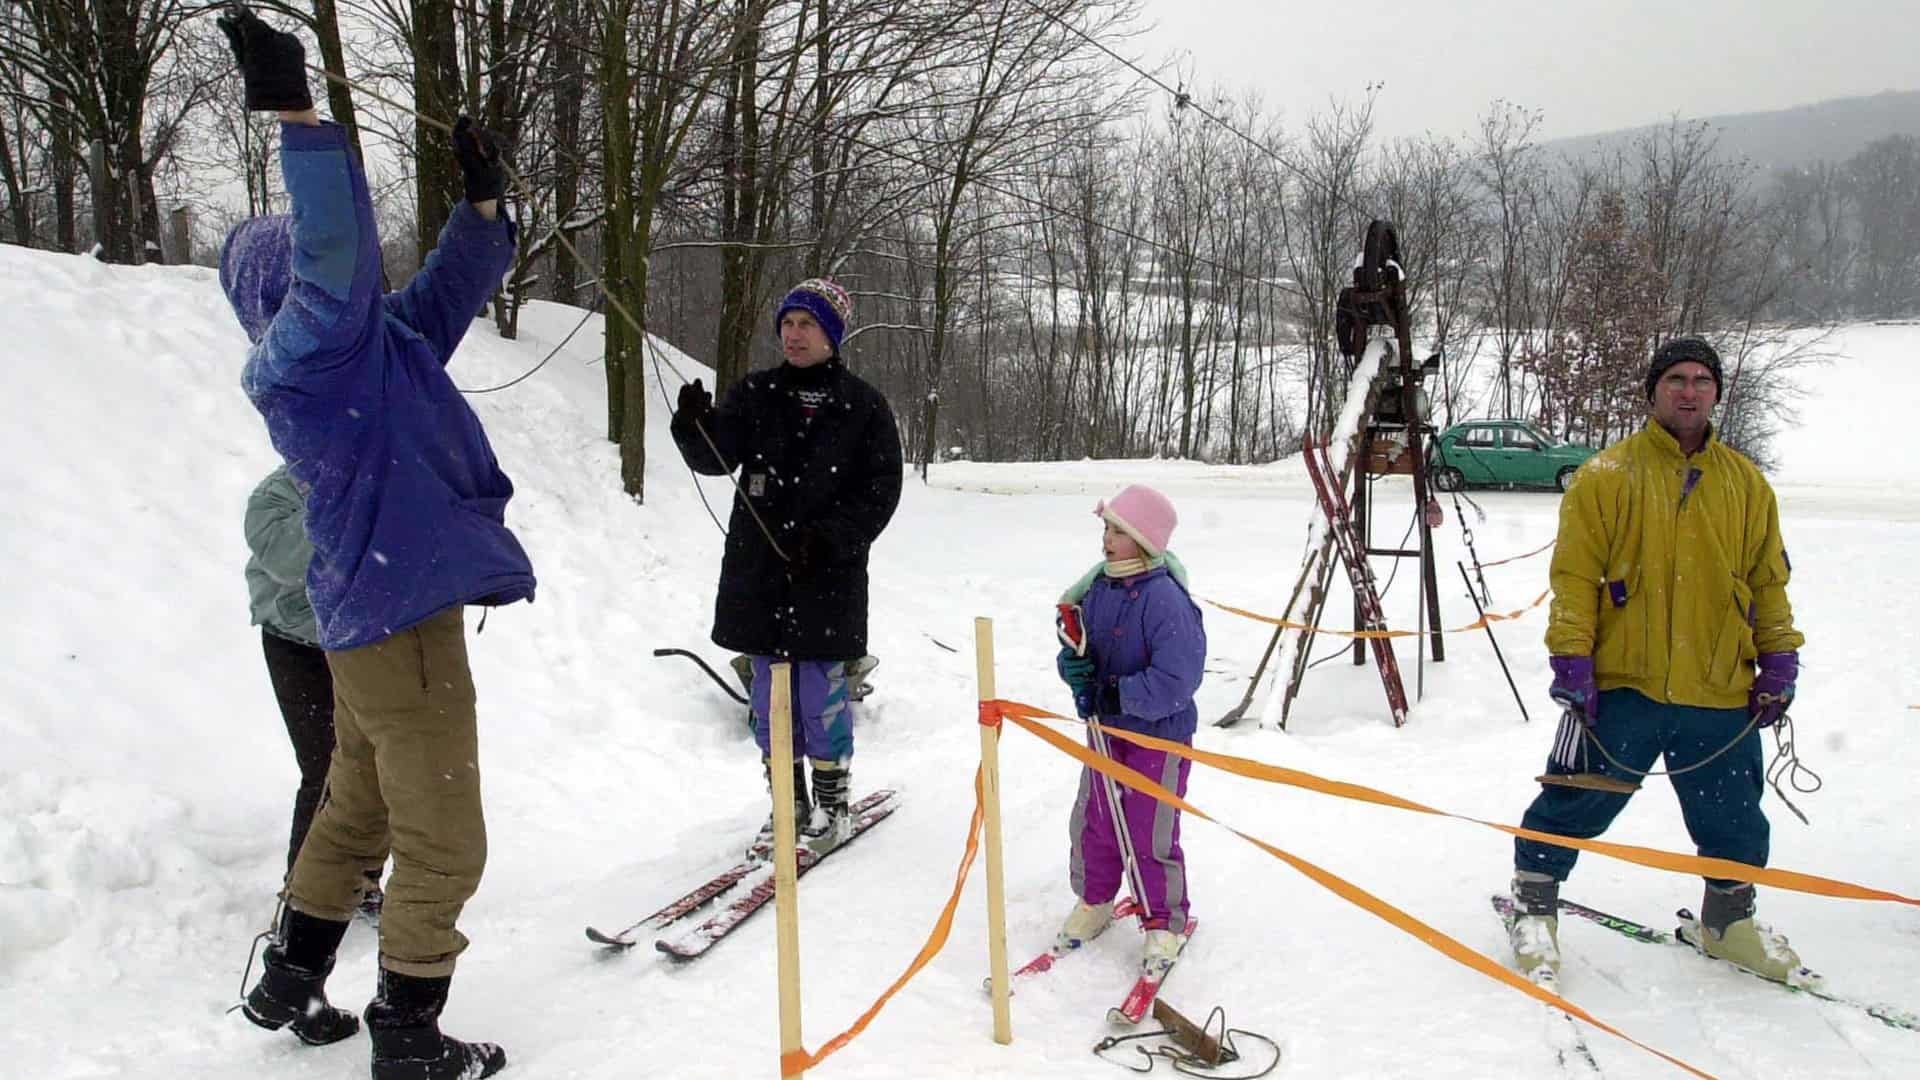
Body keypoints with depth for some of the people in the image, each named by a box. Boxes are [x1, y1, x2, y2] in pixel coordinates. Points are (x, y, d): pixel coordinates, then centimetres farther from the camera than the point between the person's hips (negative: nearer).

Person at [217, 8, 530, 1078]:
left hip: (376, 619, 10)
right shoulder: (304, 349, -14)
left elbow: (452, 285, 18)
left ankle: (292, 980, 39)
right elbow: (336, 254, -32)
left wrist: (483, 198, 4)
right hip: (400, 616, -10)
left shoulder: (368, 342, 14)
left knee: (360, 808, 24)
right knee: (443, 840, 0)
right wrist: (296, 113, -37)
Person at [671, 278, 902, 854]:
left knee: (822, 687, 1)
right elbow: (716, 459, -4)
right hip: (758, 569, 3)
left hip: (828, 574, -3)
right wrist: (695, 425, -25)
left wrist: (830, 537, -14)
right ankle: (788, 800, 21)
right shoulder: (754, 395, 7)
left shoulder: (863, 406, 0)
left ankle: (831, 801, 17)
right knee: (771, 689, 8)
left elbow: (880, 489, -2)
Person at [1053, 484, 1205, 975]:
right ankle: (1094, 902, 38)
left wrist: (1115, 695, -23)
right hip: (1105, 730, 7)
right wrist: (1073, 665, -11)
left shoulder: (1165, 599, -24)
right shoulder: (1098, 588, -1)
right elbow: (1079, 646, 12)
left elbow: (1175, 682, -27)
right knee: (1092, 820, 17)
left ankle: (1164, 923, 23)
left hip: (1160, 735, -7)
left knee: (1149, 835, 2)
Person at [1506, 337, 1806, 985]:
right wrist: (1572, 659, -12)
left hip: (1721, 694, 4)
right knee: (1575, 805, 2)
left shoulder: (1747, 483, 10)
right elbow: (1574, 574, -6)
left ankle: (1728, 921, 38)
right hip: (1621, 685, -4)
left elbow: (1769, 580, 14)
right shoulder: (1607, 475, -3)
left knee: (1734, 822, 16)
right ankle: (1533, 907, 23)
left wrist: (1779, 662, 8)